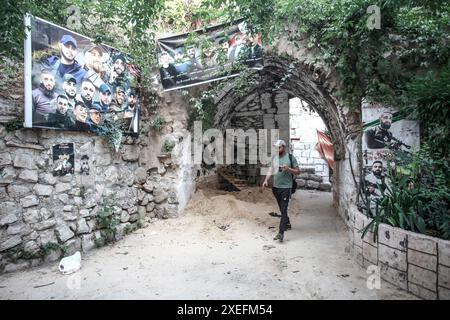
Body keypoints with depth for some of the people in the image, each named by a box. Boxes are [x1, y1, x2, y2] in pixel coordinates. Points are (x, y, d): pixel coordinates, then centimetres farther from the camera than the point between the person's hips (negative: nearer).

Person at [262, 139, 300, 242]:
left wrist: (288, 169, -20)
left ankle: (281, 232, -11)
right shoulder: (274, 158, 9)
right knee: (281, 208, 18)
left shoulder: (291, 158, -5)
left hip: (286, 187, -5)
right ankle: (287, 224, 39)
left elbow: (298, 171, -2)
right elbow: (271, 170, 10)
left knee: (283, 209, -10)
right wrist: (266, 180, -5)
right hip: (276, 187, 6)